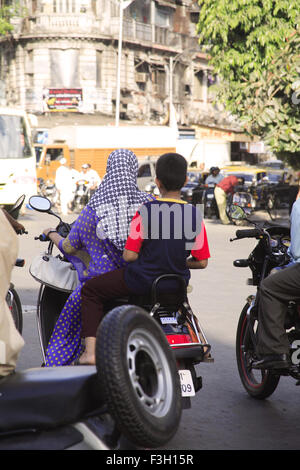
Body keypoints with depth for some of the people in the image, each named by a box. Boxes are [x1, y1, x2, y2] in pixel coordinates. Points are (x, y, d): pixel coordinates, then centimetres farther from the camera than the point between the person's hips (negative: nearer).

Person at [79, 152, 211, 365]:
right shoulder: (195, 215, -5)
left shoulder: (145, 211, -15)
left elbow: (129, 255, -15)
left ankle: (91, 351, 3)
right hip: (176, 286, 4)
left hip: (142, 280, -4)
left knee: (90, 290, 15)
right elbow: (202, 262, -1)